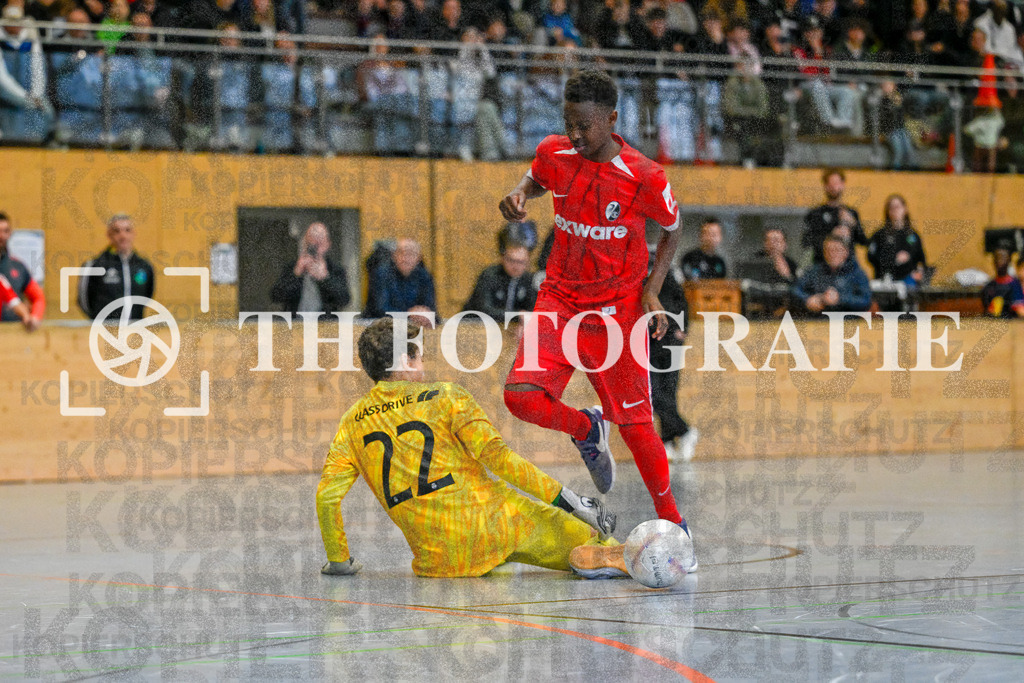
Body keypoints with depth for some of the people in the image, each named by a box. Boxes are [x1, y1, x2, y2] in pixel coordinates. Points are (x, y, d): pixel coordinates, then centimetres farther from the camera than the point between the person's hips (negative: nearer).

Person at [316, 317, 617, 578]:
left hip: (436, 560, 3)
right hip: (493, 523, -3)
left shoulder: (352, 424, 11)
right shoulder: (443, 396, 1)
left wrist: (339, 560, 18)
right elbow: (495, 455, -10)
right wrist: (562, 497, -8)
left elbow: (326, 495, 6)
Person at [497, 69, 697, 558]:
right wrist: (520, 194, -4)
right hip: (559, 298, 3)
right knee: (522, 395, -17)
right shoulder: (554, 154, -5)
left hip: (617, 310, -3)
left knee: (634, 423, -3)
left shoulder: (644, 178, -15)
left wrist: (652, 290, -9)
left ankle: (671, 521, 17)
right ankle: (587, 430, 17)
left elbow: (671, 230, 3)